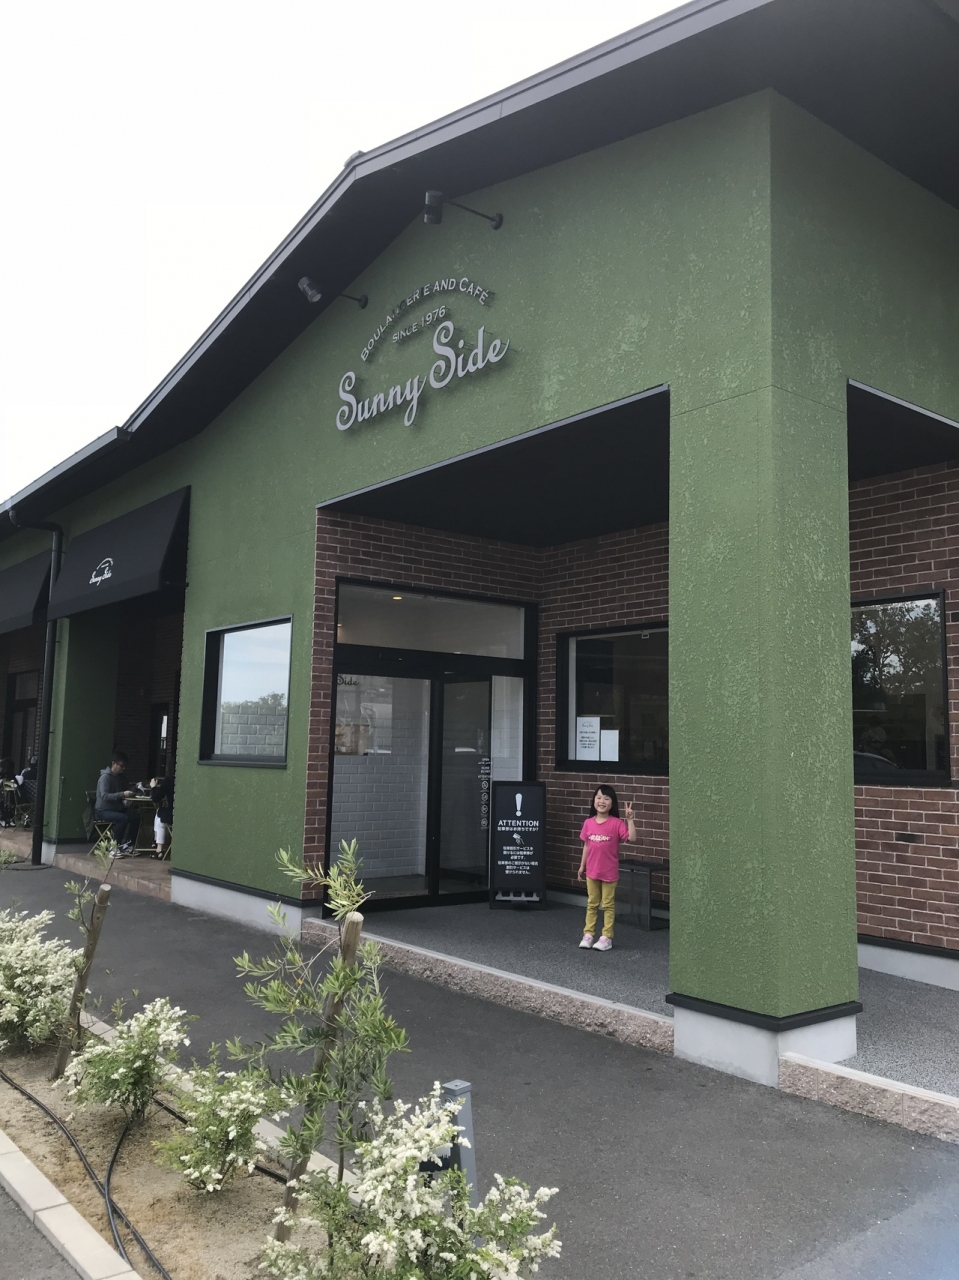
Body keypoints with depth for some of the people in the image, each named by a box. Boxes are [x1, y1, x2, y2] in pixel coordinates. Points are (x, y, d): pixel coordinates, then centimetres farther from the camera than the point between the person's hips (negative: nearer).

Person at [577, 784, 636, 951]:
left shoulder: (617, 823, -12)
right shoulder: (588, 823, 0)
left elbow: (632, 838, -21)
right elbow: (586, 846, 8)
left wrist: (630, 819, -26)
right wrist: (582, 866, 11)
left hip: (610, 872, -4)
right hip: (592, 870, 4)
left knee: (608, 905, 7)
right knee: (592, 904, 14)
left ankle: (606, 938, 13)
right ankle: (588, 934, 21)